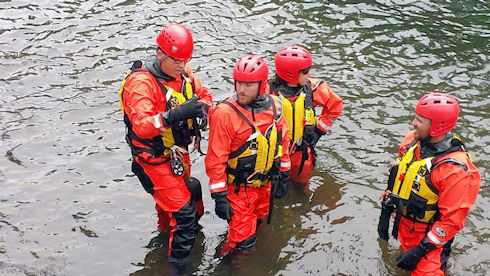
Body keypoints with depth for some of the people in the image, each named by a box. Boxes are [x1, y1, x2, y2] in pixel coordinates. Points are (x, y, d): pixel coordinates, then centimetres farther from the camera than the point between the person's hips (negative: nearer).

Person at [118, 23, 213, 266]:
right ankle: (178, 263, 9)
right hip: (155, 161, -7)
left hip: (178, 155, 7)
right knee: (184, 212, -9)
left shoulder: (183, 73, -2)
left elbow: (204, 95, 11)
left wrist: (202, 109, -12)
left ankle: (166, 232, 53)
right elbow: (141, 126, -34)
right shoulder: (141, 82, -24)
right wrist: (175, 115, -46)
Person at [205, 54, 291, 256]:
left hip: (264, 184, 6)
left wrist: (284, 177, 12)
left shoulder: (274, 105, -5)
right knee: (243, 241, -1)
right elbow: (216, 158, -19)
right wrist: (219, 196, -18)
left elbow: (283, 141, 8)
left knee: (257, 223, 26)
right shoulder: (225, 113, -22)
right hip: (239, 188, -6)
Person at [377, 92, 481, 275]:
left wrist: (422, 249, -22)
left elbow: (452, 220, -25)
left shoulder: (457, 170, -30)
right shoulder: (412, 140, -9)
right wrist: (385, 212, 9)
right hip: (403, 223, 7)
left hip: (428, 234, -6)